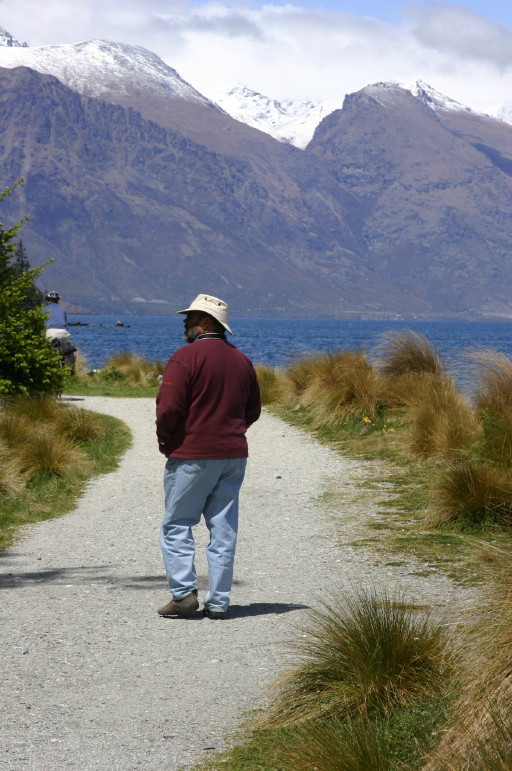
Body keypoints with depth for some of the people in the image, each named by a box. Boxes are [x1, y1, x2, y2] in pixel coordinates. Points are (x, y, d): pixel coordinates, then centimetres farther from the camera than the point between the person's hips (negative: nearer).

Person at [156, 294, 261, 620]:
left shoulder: (185, 357, -11)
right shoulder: (241, 360, 11)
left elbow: (168, 408, -17)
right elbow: (253, 409, 17)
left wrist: (165, 440, -1)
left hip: (192, 456, -6)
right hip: (234, 455, 6)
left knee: (177, 525, 4)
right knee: (224, 530, 6)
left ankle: (184, 592, -4)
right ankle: (218, 602, 7)